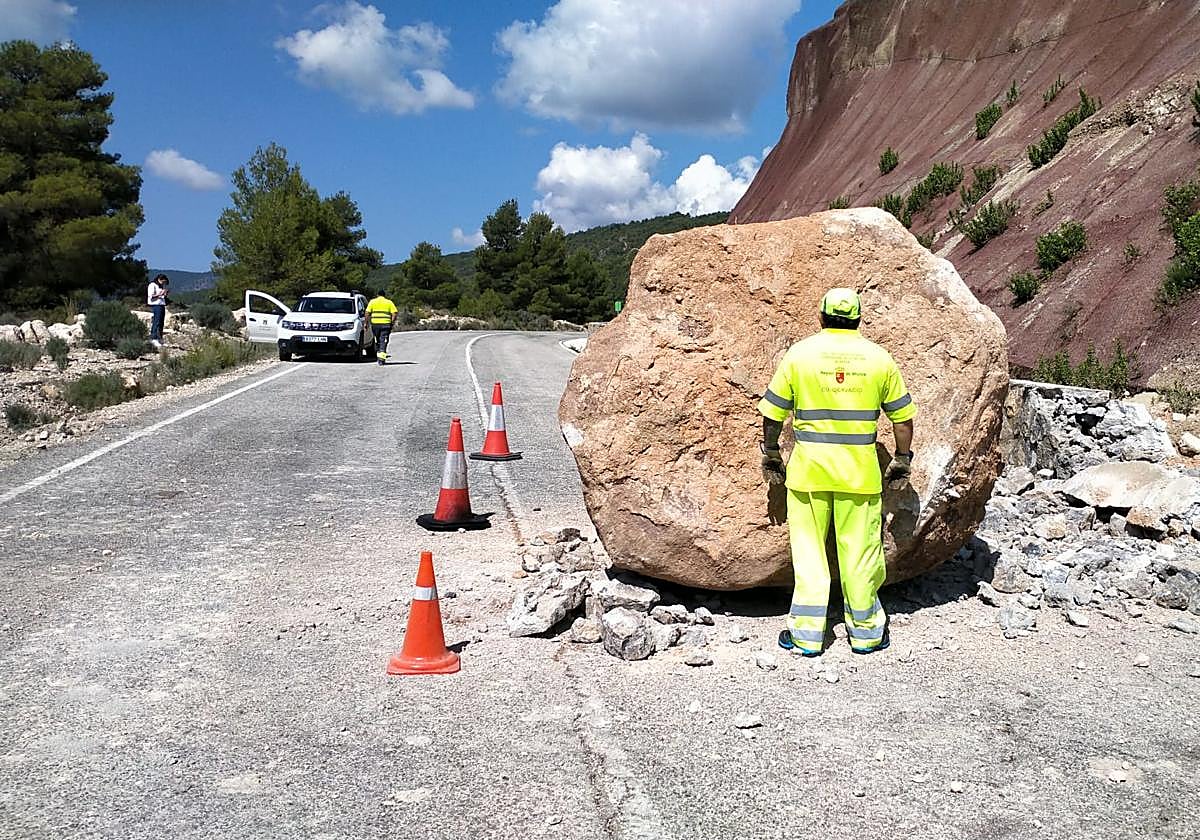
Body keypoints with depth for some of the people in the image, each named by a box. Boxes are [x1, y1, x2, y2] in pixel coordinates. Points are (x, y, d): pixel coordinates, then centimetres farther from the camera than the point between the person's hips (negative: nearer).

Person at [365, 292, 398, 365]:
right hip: (386, 324, -1)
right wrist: (392, 323, 6)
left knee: (377, 341, 16)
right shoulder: (389, 302, 10)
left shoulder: (372, 301, 10)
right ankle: (381, 359, -12)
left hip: (375, 323, 1)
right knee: (383, 341, -2)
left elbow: (367, 313, 1)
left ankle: (378, 354, 17)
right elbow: (394, 313, -1)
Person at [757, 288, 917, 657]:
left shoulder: (800, 353, 0)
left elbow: (773, 412, 3)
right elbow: (902, 417, 7)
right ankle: (865, 630, 22)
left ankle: (807, 634, 10)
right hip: (860, 468, 1)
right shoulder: (879, 357, 3)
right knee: (860, 548, 10)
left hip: (808, 465, 0)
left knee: (808, 548, 7)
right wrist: (902, 460, 19)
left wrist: (771, 454, 16)